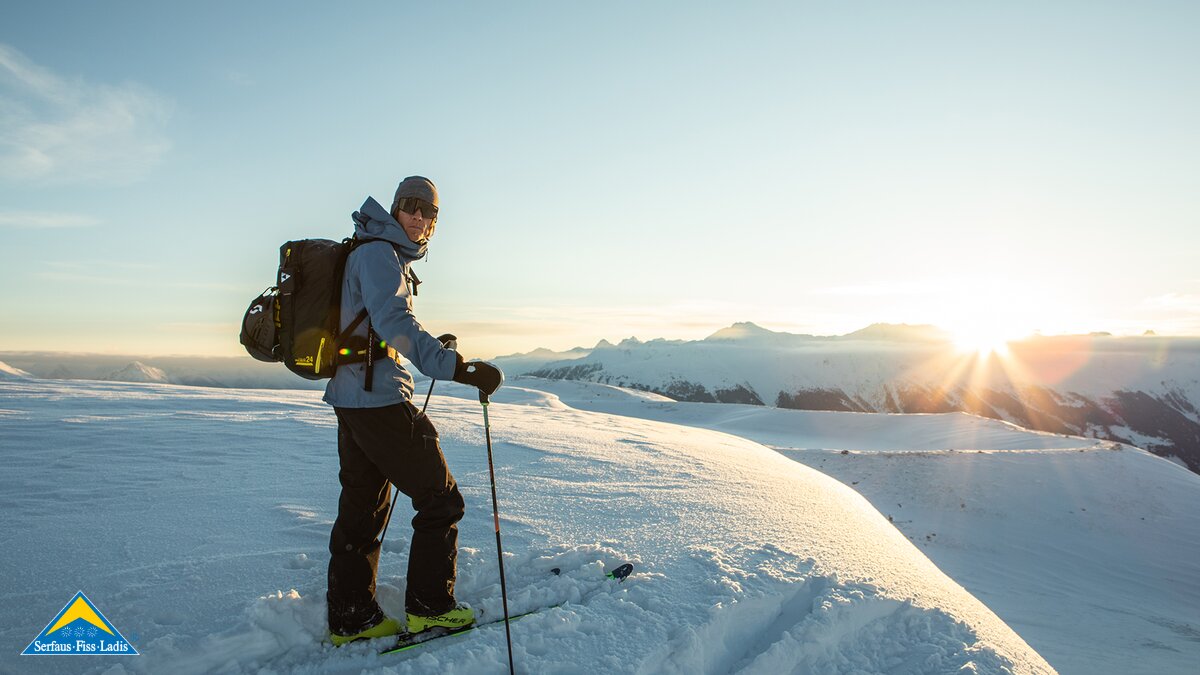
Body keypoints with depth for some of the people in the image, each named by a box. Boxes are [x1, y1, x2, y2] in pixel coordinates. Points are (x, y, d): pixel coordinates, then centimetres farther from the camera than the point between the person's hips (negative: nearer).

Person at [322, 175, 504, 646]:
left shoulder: (387, 256, 19)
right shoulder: (379, 253, -12)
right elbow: (393, 321, -30)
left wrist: (430, 347, 34)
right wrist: (455, 367, -42)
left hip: (351, 398, 10)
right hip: (379, 398, -10)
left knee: (362, 509, 15)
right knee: (441, 500, 0)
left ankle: (350, 619, 24)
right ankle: (429, 606, 10)